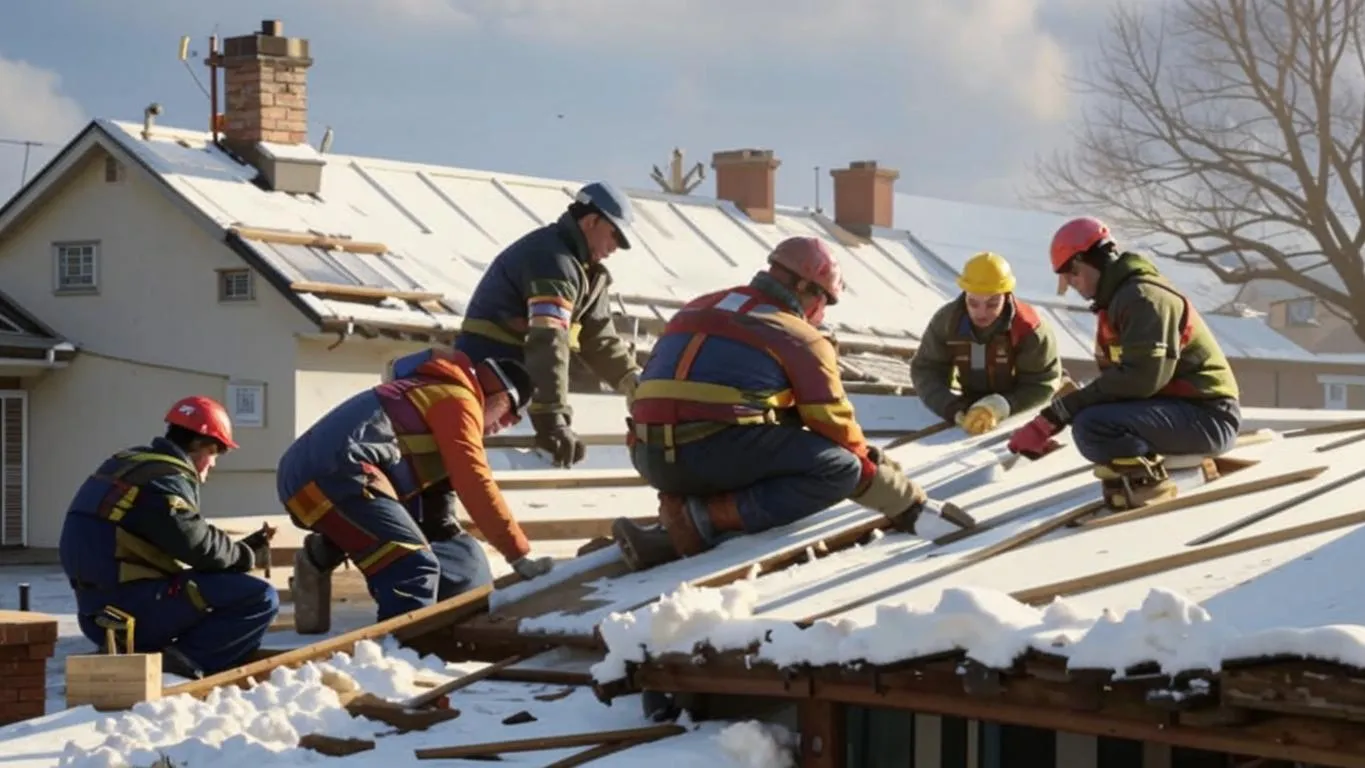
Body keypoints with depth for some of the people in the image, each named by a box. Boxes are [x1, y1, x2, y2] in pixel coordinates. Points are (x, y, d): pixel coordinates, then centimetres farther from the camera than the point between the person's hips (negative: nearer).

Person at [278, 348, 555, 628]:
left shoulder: (432, 395, 33)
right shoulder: (457, 400, 3)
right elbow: (476, 486, -5)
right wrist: (520, 554, -4)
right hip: (336, 470, -10)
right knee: (415, 570, -15)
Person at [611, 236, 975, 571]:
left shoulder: (698, 309, 27)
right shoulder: (802, 339, 7)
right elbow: (834, 425, 10)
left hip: (650, 457, 7)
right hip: (716, 450, -7)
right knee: (843, 469, 0)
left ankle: (668, 537, 4)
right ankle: (708, 518, -12)